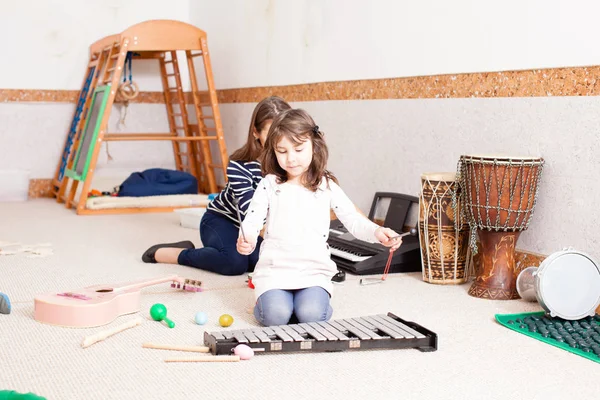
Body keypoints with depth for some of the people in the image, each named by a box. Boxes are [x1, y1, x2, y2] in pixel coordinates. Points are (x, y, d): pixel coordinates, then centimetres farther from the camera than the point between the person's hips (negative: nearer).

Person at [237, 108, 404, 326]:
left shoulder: (327, 186, 5)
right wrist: (246, 240, -30)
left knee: (312, 315, -26)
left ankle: (313, 299, 8)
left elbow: (353, 220, -1)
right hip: (274, 270, 0)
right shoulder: (270, 185, 4)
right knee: (276, 316, -25)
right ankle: (267, 299, 9)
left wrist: (377, 232, -23)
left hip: (314, 271, 0)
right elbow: (252, 220, -6)